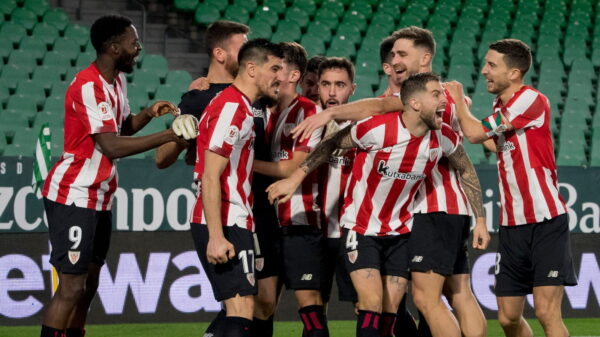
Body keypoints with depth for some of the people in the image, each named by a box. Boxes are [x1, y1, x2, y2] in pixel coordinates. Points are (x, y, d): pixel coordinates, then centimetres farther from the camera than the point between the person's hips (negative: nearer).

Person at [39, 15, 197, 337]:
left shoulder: (117, 80, 9)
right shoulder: (88, 87, -21)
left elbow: (123, 126, 23)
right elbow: (112, 146, -28)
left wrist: (148, 114, 3)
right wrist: (169, 135, -26)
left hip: (99, 197, 10)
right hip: (73, 197, -10)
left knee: (89, 281, 12)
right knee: (72, 286, -11)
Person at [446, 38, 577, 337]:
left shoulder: (532, 100, -12)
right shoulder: (500, 107, 13)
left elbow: (475, 133, -14)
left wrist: (457, 99, 4)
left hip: (546, 221, -8)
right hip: (512, 226, 8)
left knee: (547, 312, -14)